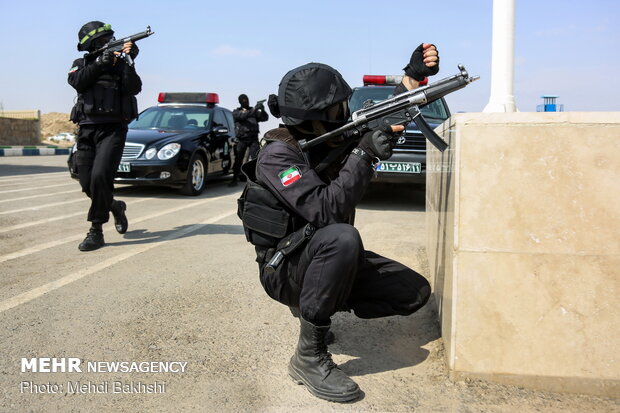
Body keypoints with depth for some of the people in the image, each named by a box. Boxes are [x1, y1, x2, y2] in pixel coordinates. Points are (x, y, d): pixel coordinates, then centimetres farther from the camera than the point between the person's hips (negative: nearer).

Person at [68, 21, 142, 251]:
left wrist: (128, 60, -18)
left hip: (113, 129, -3)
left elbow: (134, 88, -8)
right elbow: (77, 82, -7)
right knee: (87, 183, 4)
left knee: (100, 176, -20)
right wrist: (100, 64, -14)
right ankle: (115, 207, 33)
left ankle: (96, 232, -11)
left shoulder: (120, 63, 9)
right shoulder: (82, 64, 15)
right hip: (87, 129, 4)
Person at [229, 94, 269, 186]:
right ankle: (234, 179, 14)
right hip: (241, 139, -1)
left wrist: (262, 110, -16)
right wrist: (254, 109, -26)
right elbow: (242, 116, -15)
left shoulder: (254, 111, 15)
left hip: (253, 138, 1)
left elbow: (265, 118, 4)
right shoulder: (236, 112, 7)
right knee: (238, 160, 4)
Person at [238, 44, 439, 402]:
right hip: (285, 269, -7)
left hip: (325, 256, 8)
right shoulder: (278, 154, -20)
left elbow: (386, 124, 14)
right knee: (342, 238, -39)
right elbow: (326, 211, -31)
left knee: (416, 292, -2)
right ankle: (309, 357, -24)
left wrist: (414, 76, 2)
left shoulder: (335, 137, 1)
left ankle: (316, 307, 13)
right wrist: (364, 154, -31)